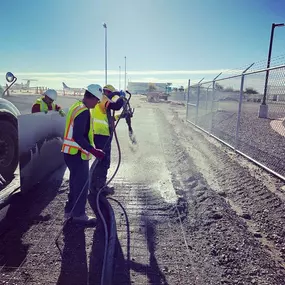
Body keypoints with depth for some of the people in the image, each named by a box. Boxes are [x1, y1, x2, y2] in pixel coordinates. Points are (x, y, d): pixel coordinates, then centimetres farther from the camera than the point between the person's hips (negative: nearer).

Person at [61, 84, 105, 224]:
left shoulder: (77, 106, 11)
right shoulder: (84, 111, -20)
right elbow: (78, 136, -27)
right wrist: (94, 151, -28)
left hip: (71, 152, 10)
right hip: (77, 154, -10)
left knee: (76, 182, 20)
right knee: (82, 184, 3)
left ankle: (70, 210, 31)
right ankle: (78, 214, 17)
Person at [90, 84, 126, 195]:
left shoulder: (99, 101, 22)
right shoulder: (102, 98, -9)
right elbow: (116, 106, -26)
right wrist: (122, 97, -8)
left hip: (99, 134, 10)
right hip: (102, 135, -10)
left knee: (101, 160, 19)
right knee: (104, 161, -3)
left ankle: (95, 185, 28)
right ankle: (100, 186, 4)